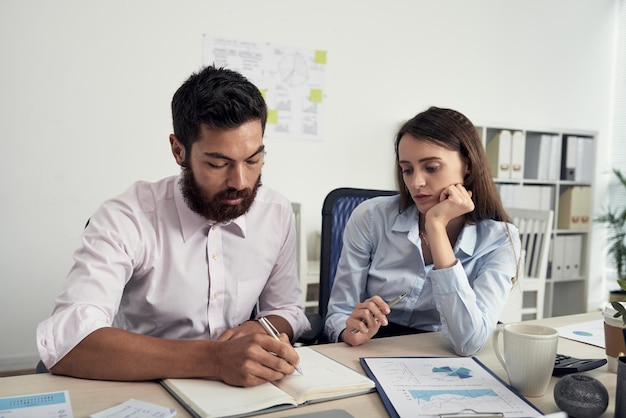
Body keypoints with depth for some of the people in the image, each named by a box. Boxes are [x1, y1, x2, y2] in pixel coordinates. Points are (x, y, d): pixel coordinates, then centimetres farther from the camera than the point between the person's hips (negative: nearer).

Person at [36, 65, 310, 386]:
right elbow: (63, 340, -30)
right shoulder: (127, 219, -17)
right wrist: (212, 358, -38)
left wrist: (262, 330, -14)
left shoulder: (277, 213, -3)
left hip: (241, 393, 3)